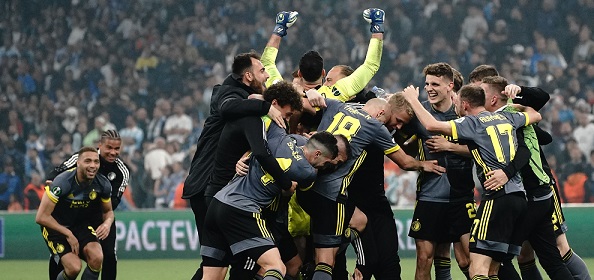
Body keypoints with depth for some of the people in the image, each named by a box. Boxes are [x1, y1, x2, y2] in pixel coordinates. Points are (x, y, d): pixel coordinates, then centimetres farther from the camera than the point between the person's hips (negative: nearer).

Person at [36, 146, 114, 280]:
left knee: (97, 258, -23)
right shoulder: (62, 182, -27)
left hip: (81, 224, 4)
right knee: (74, 267, -24)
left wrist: (107, 223, -16)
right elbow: (41, 217, -23)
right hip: (56, 227, -4)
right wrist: (68, 234, -20)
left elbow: (108, 211, 8)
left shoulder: (103, 184, -12)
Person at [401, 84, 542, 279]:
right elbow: (535, 115, 36)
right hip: (519, 196, 8)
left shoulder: (473, 123, -2)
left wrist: (412, 99, 3)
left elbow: (432, 125, -11)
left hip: (498, 196, -8)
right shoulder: (507, 117, 17)